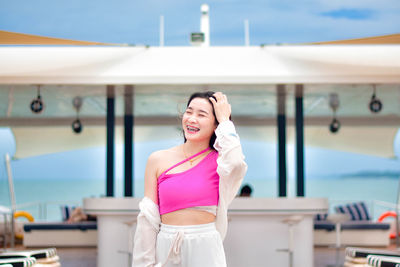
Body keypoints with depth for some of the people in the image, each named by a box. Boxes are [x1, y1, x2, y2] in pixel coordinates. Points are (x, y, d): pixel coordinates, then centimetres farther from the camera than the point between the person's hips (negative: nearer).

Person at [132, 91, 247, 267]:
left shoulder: (218, 160, 1)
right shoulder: (158, 160, 3)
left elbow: (235, 164, -26)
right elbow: (147, 219, 4)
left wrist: (224, 120, -12)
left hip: (206, 251, -1)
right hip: (166, 250, 1)